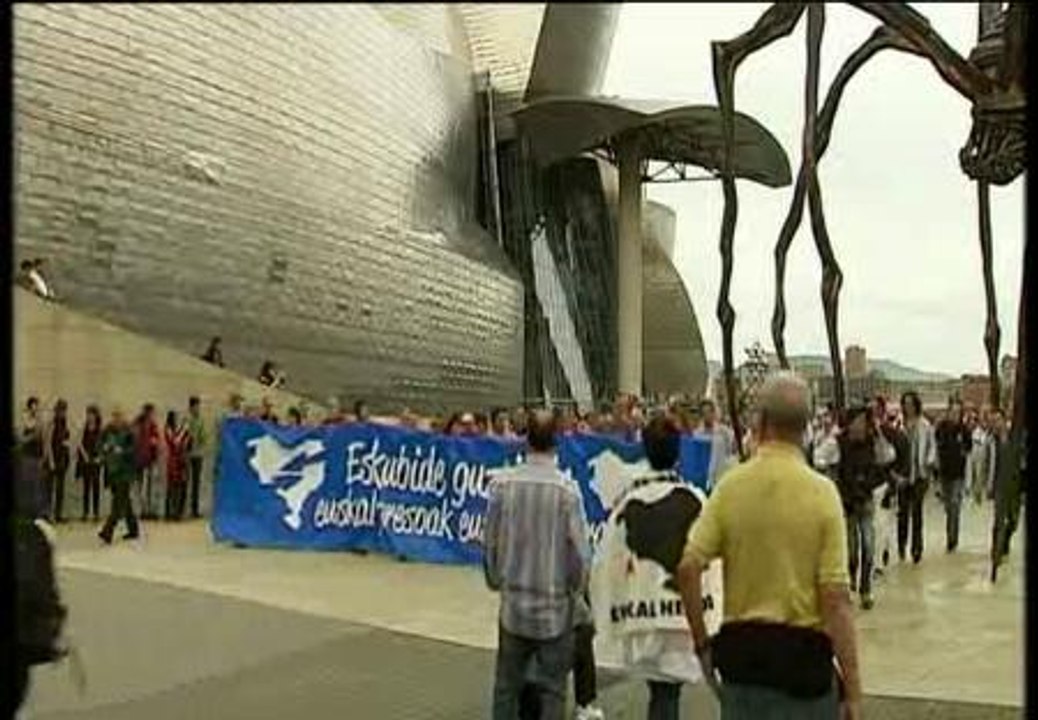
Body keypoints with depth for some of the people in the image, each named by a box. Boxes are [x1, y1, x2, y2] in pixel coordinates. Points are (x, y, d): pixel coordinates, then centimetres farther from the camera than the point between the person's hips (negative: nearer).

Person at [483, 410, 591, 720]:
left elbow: (490, 541, -2)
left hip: (513, 602, 2)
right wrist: (575, 589, 9)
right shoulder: (566, 489, -15)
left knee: (507, 683, 15)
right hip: (555, 603, -2)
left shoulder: (501, 483, -9)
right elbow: (579, 549, -10)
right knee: (552, 688, 8)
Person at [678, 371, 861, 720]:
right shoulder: (822, 492, -10)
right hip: (804, 652, -2)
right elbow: (836, 598, -13)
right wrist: (853, 689, -8)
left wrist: (702, 643, 3)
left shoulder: (730, 485, -4)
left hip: (739, 649, 2)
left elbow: (687, 568, -11)